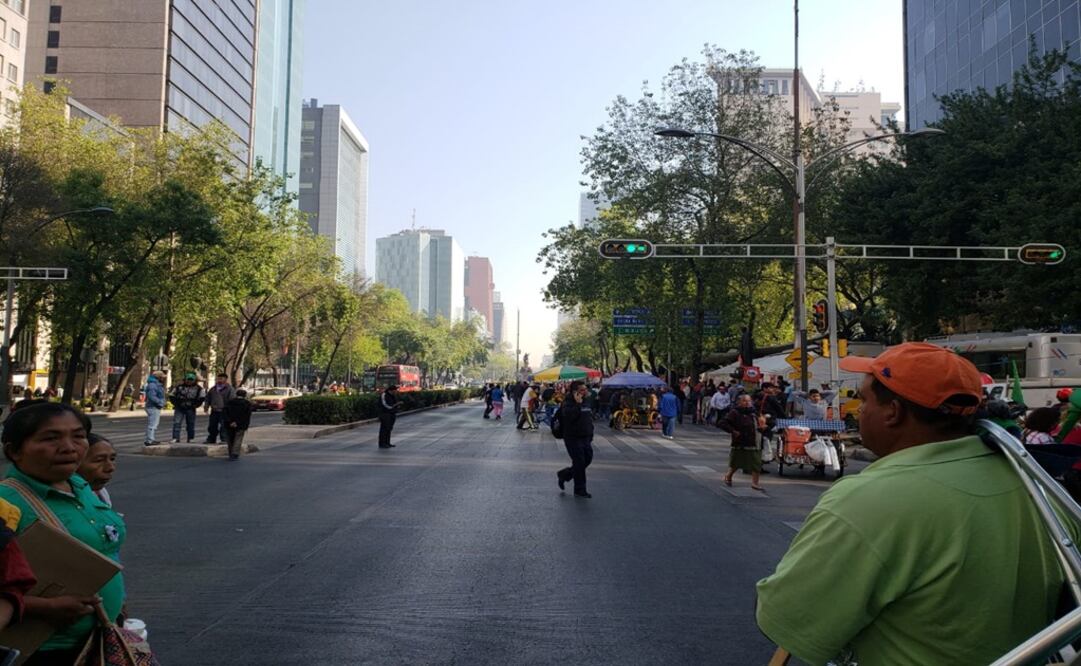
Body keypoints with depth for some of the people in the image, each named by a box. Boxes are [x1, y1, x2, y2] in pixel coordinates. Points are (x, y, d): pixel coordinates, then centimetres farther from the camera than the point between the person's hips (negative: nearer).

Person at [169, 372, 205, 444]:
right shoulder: (179, 387, 3)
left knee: (191, 424, 6)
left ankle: (190, 439, 17)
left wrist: (195, 405, -1)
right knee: (177, 423, -10)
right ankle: (175, 438, -11)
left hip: (190, 409, 0)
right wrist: (176, 404, 1)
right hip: (179, 409, 0)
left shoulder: (198, 388, 2)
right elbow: (171, 396, 11)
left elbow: (202, 397, 6)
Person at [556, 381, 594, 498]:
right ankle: (580, 490, 9)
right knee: (579, 463, -4)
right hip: (573, 439, -8)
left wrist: (590, 436, 18)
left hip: (585, 438, 8)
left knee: (588, 459, 10)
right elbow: (569, 416, -32)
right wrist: (577, 404, -29)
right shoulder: (568, 403, -12)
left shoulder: (586, 403, 13)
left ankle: (563, 474, 29)